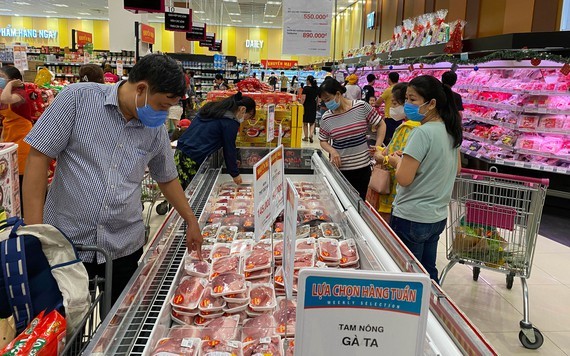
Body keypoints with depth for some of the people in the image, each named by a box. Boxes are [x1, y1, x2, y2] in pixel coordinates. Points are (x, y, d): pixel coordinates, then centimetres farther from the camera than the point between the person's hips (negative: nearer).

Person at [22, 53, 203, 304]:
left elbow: (167, 178, 17)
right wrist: (34, 229, -13)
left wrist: (191, 221, 18)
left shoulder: (156, 130, 2)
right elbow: (38, 157, -9)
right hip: (65, 242, -3)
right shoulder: (78, 98, -8)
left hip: (124, 247, 3)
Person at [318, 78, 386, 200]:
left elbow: (381, 125, 3)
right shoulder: (326, 118, -3)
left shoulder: (362, 106, -7)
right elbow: (323, 141, 8)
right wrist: (332, 151, -13)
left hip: (362, 166, 0)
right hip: (339, 167, 1)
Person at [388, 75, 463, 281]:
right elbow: (456, 169, 19)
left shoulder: (422, 133, -20)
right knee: (428, 274, 20)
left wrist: (398, 161, -2)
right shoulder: (451, 131, 5)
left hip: (411, 219, -8)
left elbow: (404, 179, -24)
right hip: (438, 217, 8)